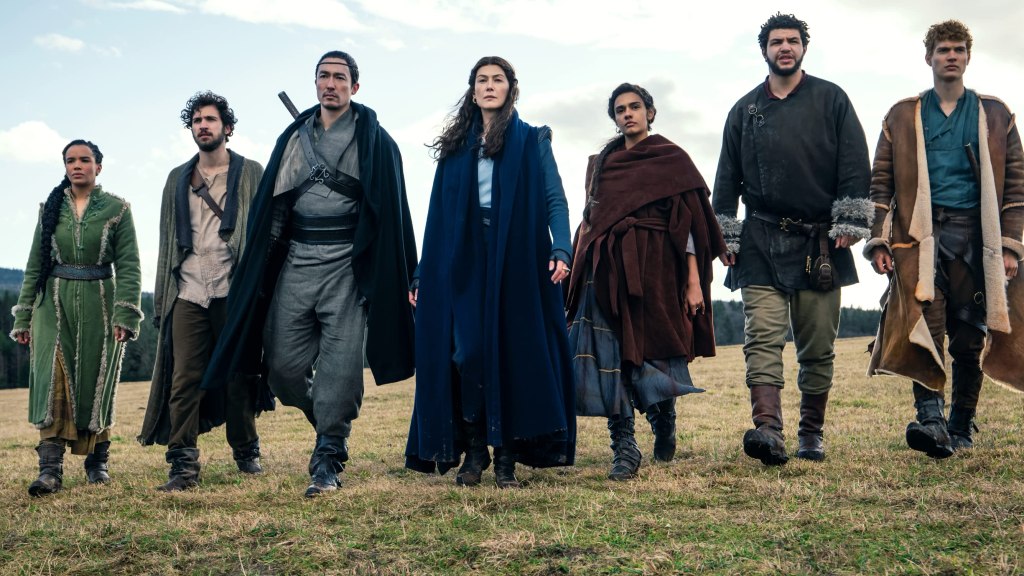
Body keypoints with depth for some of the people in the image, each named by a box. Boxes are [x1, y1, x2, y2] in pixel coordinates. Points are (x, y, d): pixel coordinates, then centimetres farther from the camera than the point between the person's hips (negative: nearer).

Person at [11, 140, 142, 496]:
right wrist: (23, 317, 7)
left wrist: (125, 313, -15)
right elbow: (34, 265, 11)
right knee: (52, 379, -11)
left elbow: (128, 265, -4)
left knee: (96, 382, 4)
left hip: (99, 304, -1)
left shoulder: (117, 209, 2)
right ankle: (50, 467, -15)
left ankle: (97, 461, 17)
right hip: (54, 304, 2)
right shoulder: (51, 208, 10)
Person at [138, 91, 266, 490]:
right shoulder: (177, 179, 19)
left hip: (233, 291, -3)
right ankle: (183, 465, -2)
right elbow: (167, 241, 18)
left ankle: (246, 452, 19)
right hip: (188, 293, 3)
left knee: (238, 376, 4)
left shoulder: (250, 173, 8)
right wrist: (160, 298, 11)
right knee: (184, 381, -4)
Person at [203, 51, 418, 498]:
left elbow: (389, 209, 0)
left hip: (347, 264, -4)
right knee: (282, 365, 2)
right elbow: (274, 205, 15)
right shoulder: (295, 137, 15)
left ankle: (328, 460, 3)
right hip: (296, 263, 4)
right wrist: (262, 270, 8)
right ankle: (331, 425, 27)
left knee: (340, 365, -7)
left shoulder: (374, 140, 4)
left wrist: (383, 277, -7)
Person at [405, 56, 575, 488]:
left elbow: (554, 200, -1)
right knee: (467, 353, -7)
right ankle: (474, 452, 6)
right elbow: (440, 215, 14)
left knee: (512, 352, -3)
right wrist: (423, 273, 10)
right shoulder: (457, 146, 15)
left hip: (515, 261, -2)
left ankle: (506, 457, 4)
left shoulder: (532, 141, 8)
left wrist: (560, 249, -19)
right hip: (464, 264, 2)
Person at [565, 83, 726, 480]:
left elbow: (688, 222, 0)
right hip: (607, 270, 3)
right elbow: (589, 220, 15)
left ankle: (664, 422, 32)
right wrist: (578, 273, 5)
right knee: (611, 357, -7)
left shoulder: (672, 159, 6)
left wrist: (694, 280, -7)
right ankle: (624, 450, -3)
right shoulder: (602, 163, 17)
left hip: (654, 269, -3)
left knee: (653, 354, 2)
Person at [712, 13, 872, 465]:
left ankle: (812, 433, 15)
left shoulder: (830, 100, 9)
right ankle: (767, 428, -23)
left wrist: (849, 224, -6)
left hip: (820, 242, -1)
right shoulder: (745, 110, 13)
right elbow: (726, 180, 14)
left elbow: (854, 165, 3)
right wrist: (725, 238, 8)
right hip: (761, 243, 1)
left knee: (818, 346, 4)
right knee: (762, 337, -14)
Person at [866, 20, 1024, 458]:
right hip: (919, 233, -1)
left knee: (969, 338, 2)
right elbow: (881, 182, 9)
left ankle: (962, 426, 13)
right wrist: (879, 240, -1)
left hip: (974, 235, 1)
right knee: (923, 325, -17)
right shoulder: (902, 117, 13)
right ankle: (930, 418, -22)